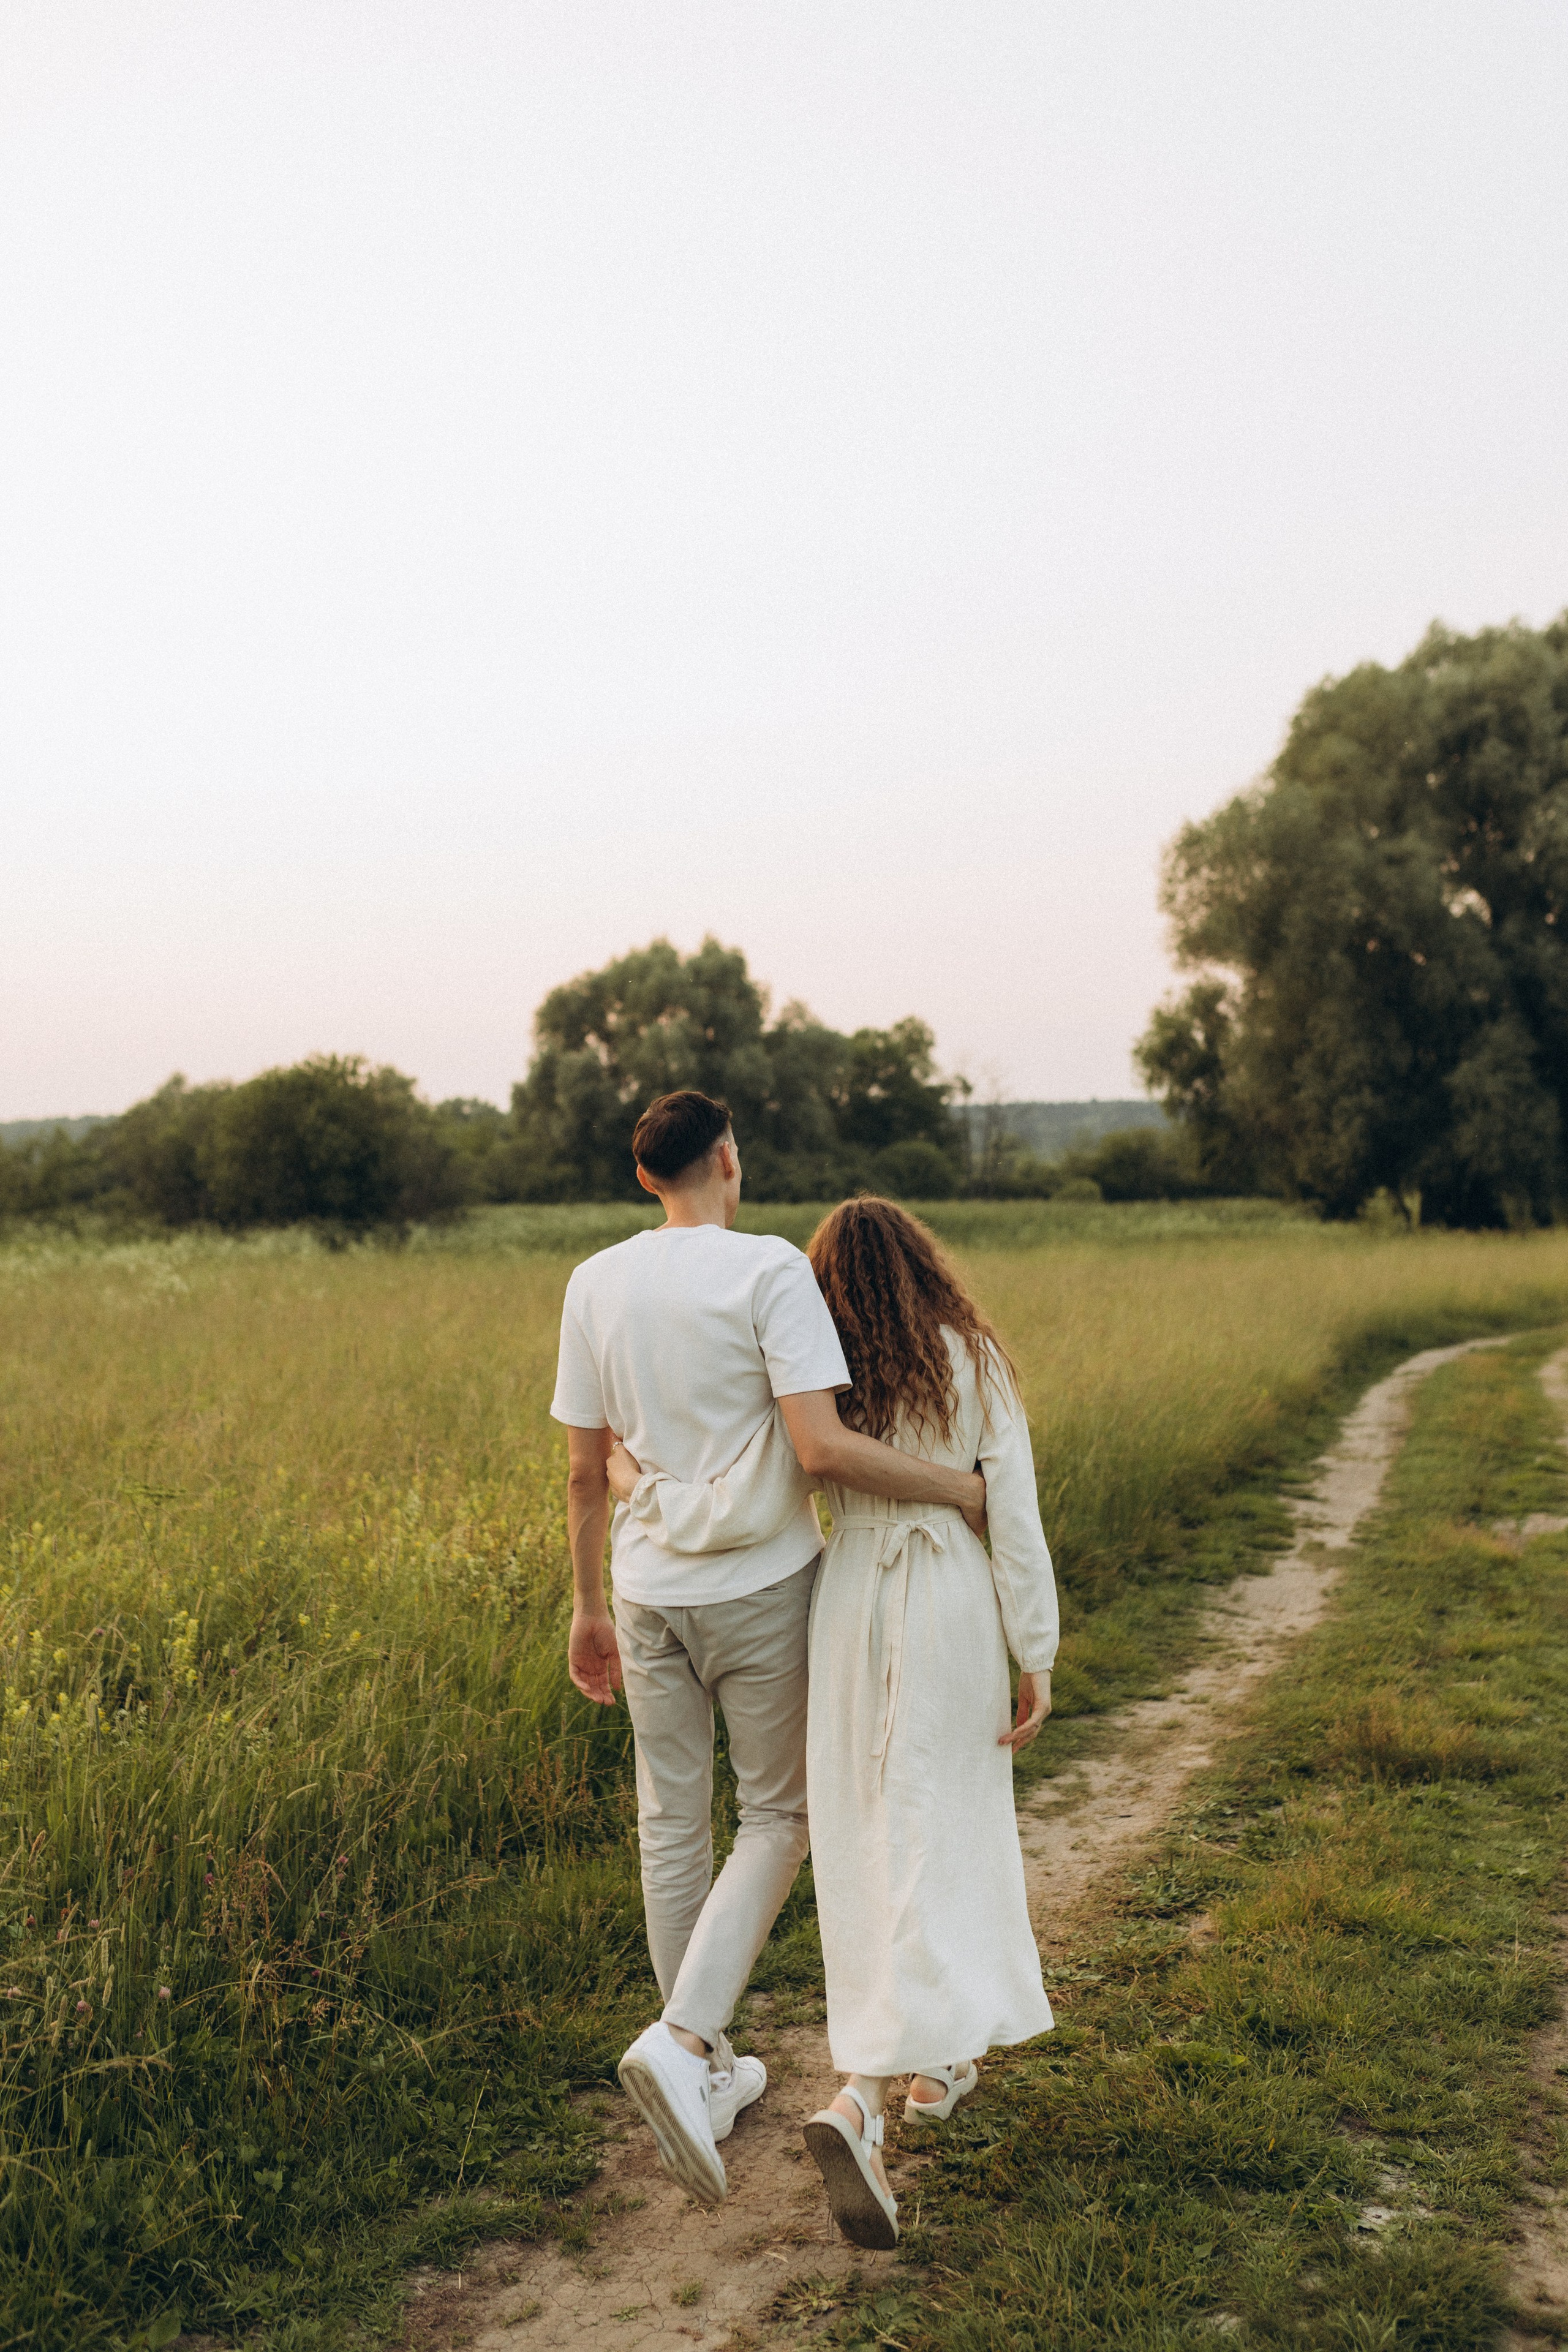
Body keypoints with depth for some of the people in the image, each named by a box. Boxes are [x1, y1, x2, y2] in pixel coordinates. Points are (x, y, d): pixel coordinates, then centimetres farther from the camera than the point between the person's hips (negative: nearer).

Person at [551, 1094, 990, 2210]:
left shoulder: (595, 1284, 1)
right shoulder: (771, 1269, -14)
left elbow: (585, 1469, 5)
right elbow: (823, 1448, -23)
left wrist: (590, 1607, 15)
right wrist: (957, 1485, -11)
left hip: (648, 1589, 5)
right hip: (761, 1588, -4)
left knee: (673, 1825, 15)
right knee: (778, 1816, 11)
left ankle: (709, 2072, 28)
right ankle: (682, 2040, -4)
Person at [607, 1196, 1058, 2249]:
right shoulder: (978, 1365, -5)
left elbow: (737, 1512, -12)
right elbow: (1015, 1518, -8)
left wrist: (639, 1485, 5)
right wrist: (1038, 1658, -2)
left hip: (852, 1607, 1)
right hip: (955, 1617, -1)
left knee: (868, 1845, 15)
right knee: (939, 1842, 11)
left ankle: (933, 2054, 16)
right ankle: (859, 2100, 10)